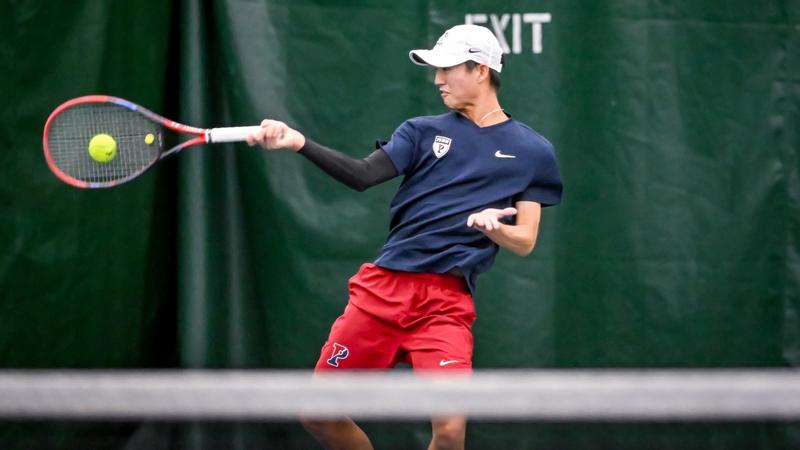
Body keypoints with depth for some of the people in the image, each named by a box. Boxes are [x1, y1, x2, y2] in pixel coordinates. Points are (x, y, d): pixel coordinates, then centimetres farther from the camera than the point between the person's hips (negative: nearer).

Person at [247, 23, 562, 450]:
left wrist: (492, 226, -18)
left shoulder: (532, 152, 7)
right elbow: (362, 175, -3)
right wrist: (299, 142, -19)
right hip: (383, 286, 3)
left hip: (446, 301, -3)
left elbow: (524, 241, 5)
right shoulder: (422, 131, 11)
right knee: (319, 415, 3)